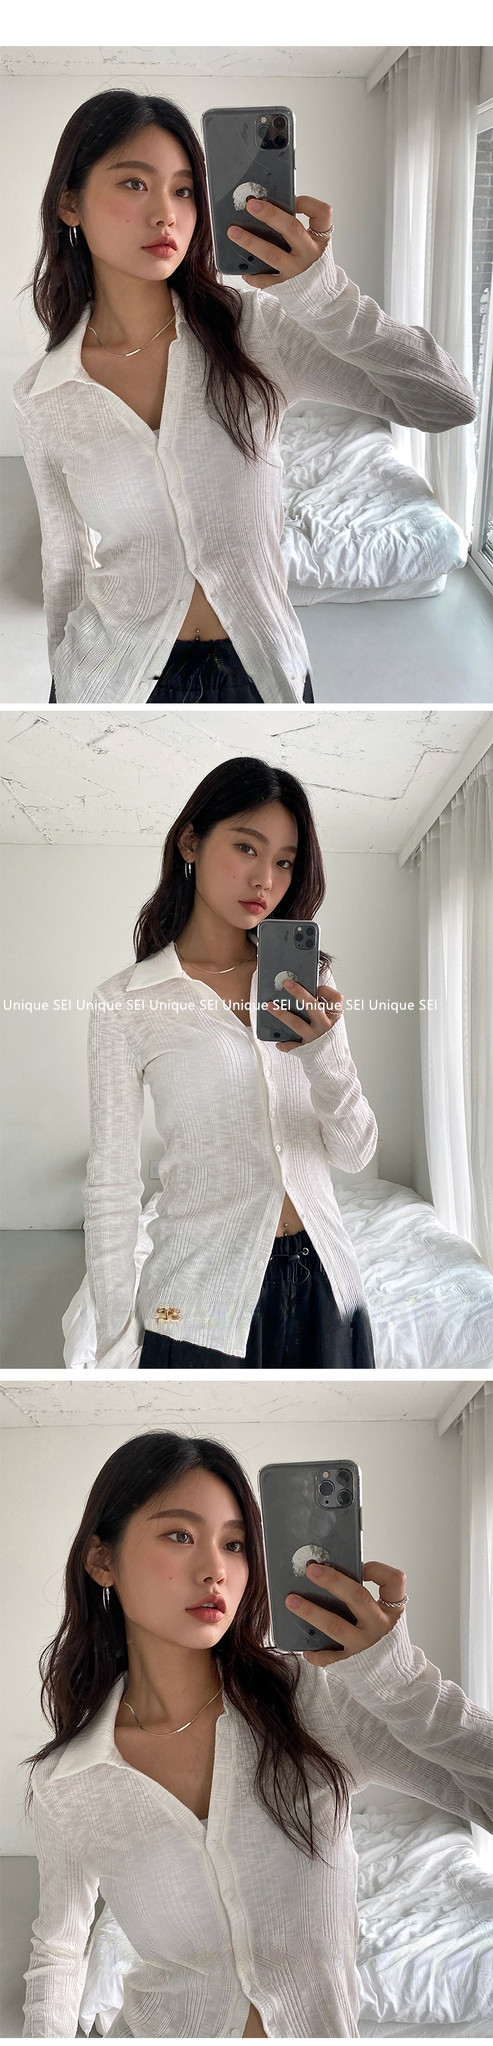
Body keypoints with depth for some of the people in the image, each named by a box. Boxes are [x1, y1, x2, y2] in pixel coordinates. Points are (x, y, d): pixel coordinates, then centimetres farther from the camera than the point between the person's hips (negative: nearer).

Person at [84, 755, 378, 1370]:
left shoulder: (306, 982, 7)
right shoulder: (125, 1002, -6)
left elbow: (354, 1151, 0)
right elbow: (111, 1187, -5)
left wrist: (324, 1051, -19)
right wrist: (116, 1352, -7)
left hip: (323, 1286, 4)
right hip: (204, 1309, -4)